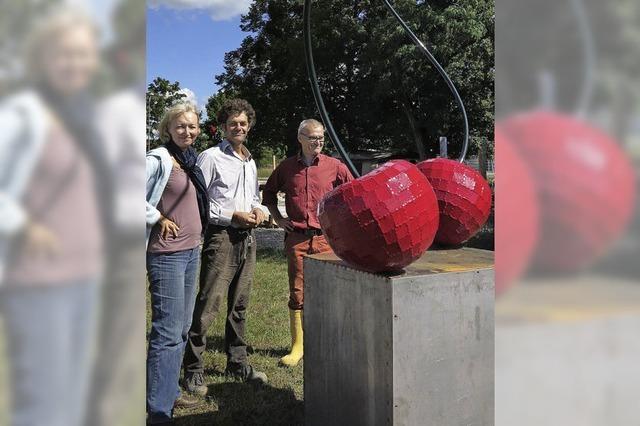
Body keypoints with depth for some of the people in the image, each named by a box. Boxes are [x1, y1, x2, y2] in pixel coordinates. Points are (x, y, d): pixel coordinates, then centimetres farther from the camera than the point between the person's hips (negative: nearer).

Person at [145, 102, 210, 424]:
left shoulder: (191, 162, 14)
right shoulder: (158, 160, -12)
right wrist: (158, 218, -14)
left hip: (191, 251, 9)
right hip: (167, 254, -9)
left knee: (181, 328, 15)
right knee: (168, 331, -7)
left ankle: (169, 392, 28)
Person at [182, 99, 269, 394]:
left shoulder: (250, 162, 18)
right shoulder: (211, 157, -5)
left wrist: (259, 210, 5)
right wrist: (232, 216, -14)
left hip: (247, 238, 7)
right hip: (222, 237, -7)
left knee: (239, 305, 14)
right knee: (208, 304, -9)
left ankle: (237, 363, 25)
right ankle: (192, 369, 1)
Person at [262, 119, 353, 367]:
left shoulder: (334, 166, 2)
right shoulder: (287, 167, 6)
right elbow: (268, 193, 21)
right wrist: (277, 218, 11)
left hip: (326, 237, -1)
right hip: (296, 237, 1)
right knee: (297, 293, 3)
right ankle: (297, 347, 12)